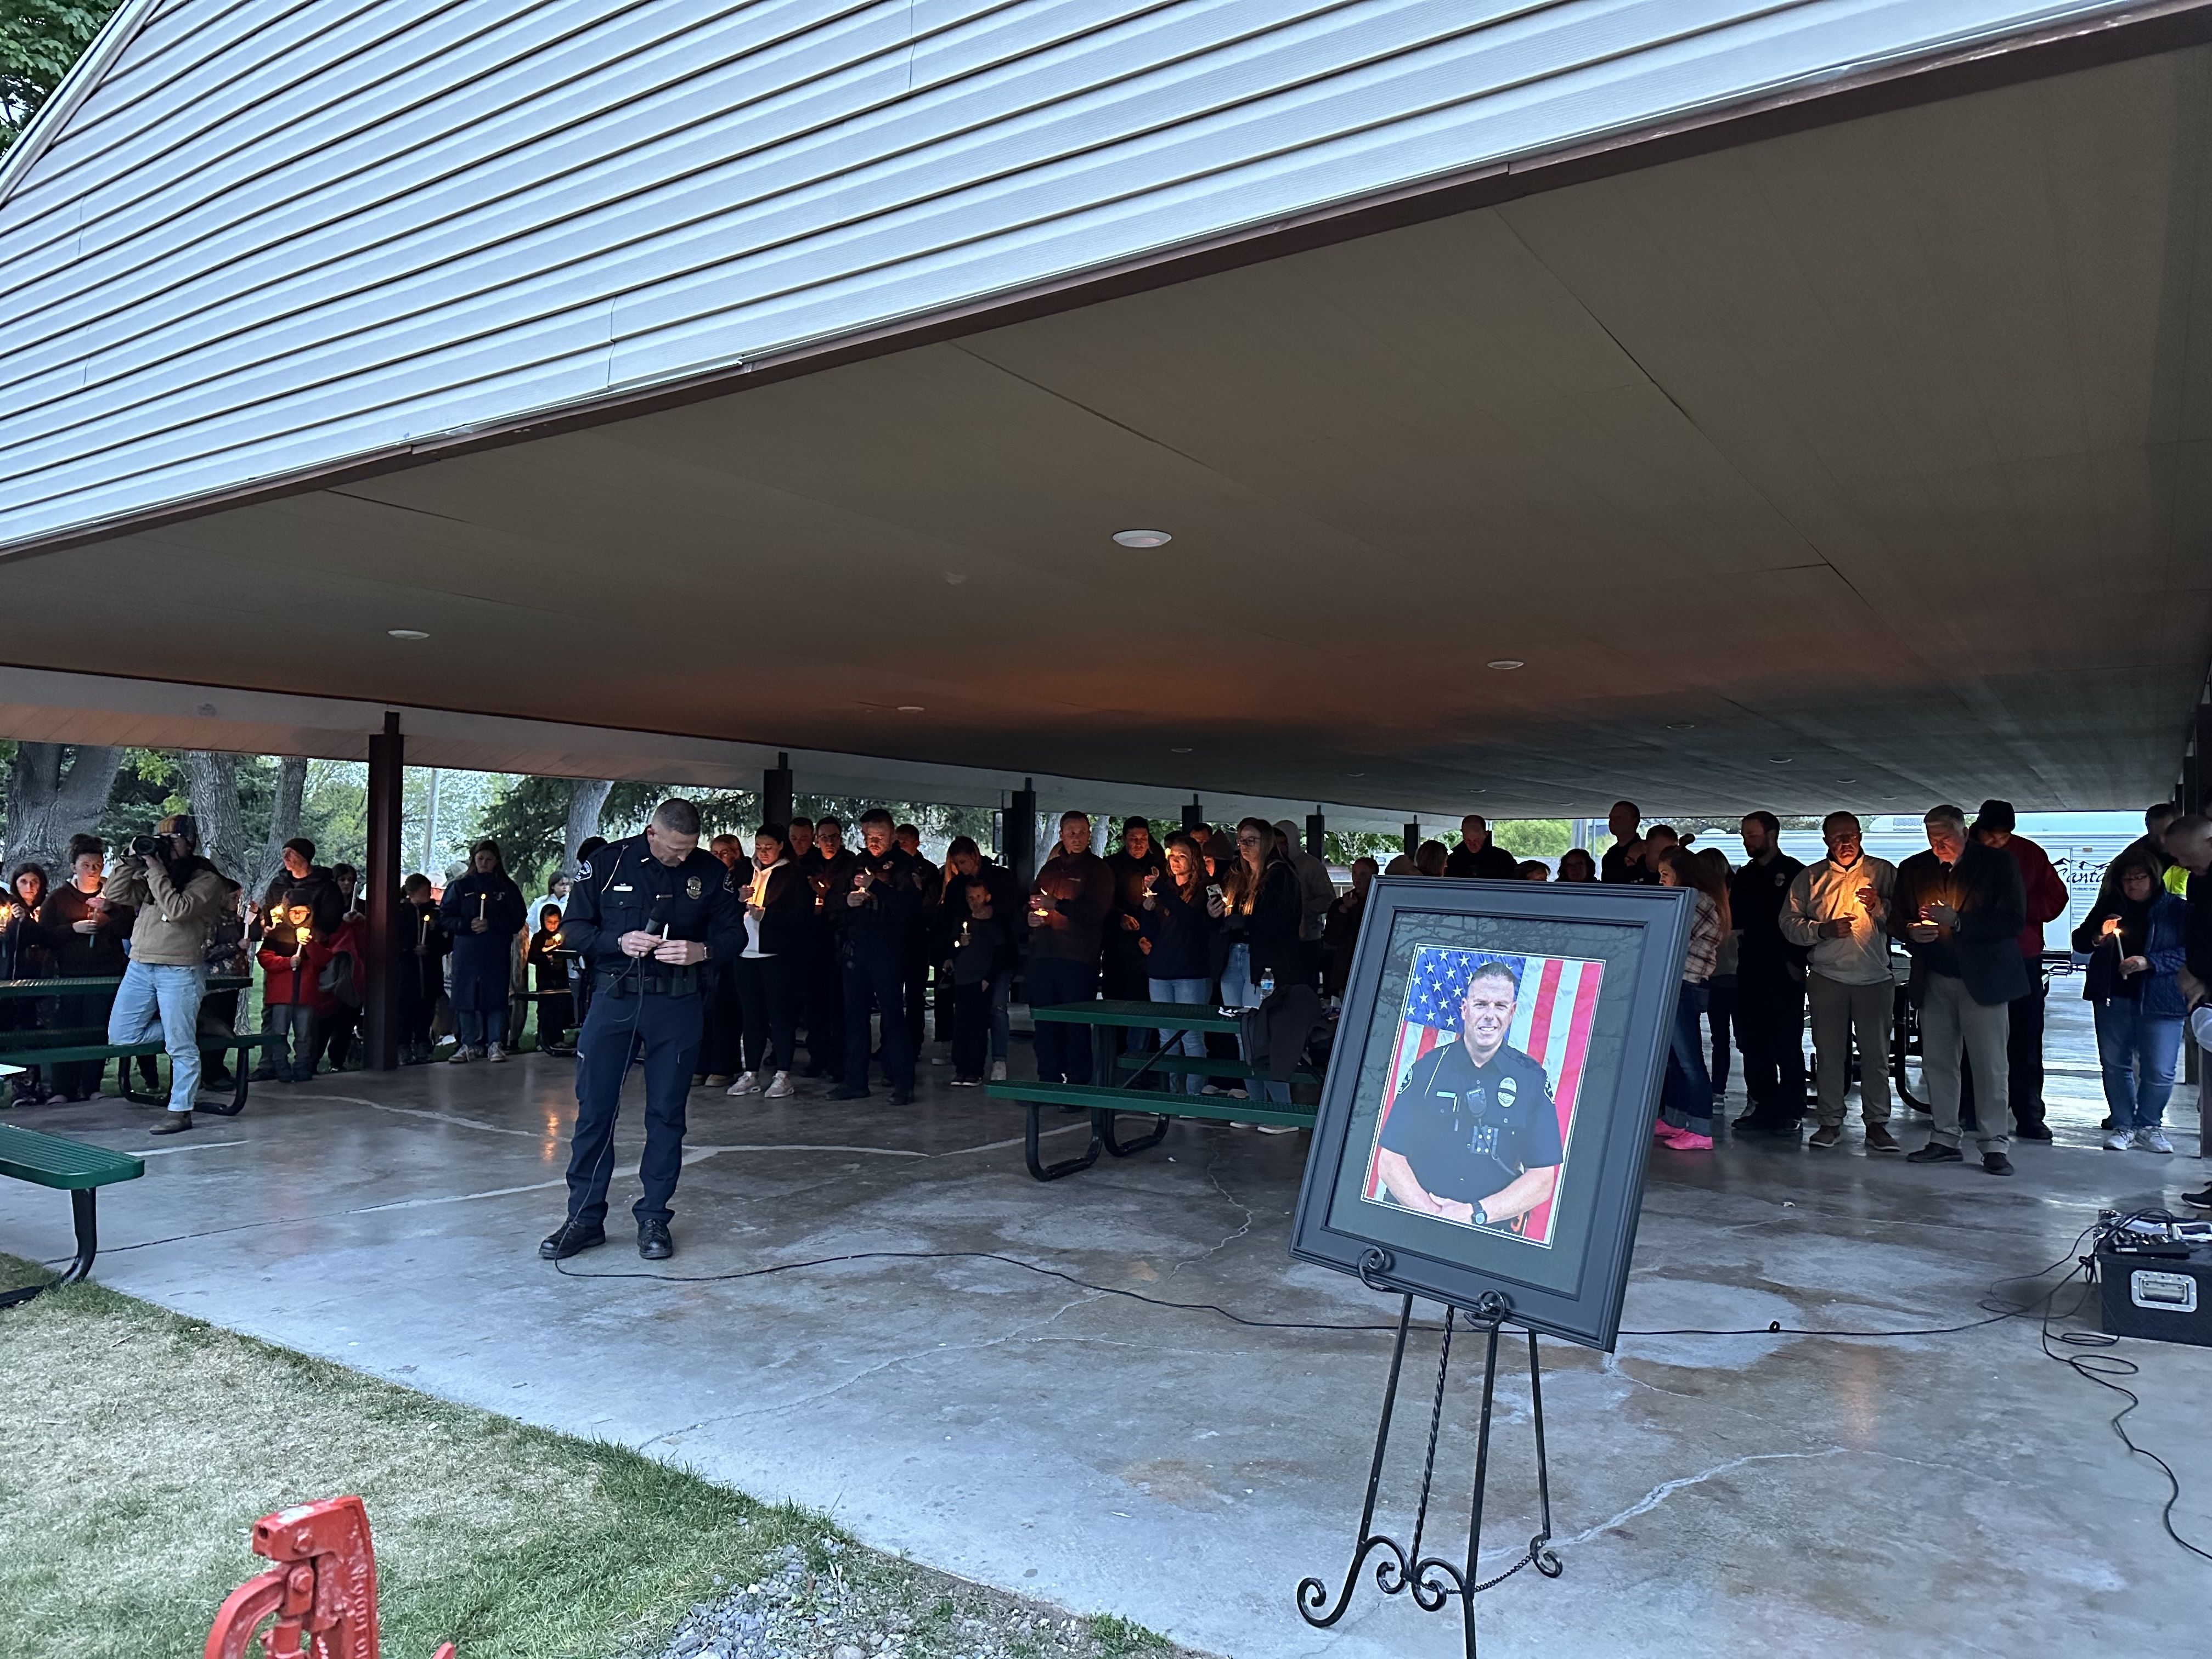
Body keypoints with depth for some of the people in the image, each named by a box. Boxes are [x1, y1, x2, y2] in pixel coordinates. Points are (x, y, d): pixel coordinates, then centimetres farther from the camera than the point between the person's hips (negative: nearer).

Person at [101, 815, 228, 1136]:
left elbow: (178, 909, -18)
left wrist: (156, 872, -15)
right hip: (139, 967, 7)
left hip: (180, 972, -7)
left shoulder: (207, 879, -5)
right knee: (120, 1037, 5)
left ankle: (180, 1110, 3)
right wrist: (132, 860, -1)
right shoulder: (151, 873, 15)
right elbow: (114, 893, 8)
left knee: (181, 1045, -5)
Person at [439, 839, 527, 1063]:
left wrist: (490, 924, -10)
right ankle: (469, 1044, 7)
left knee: (496, 994, -4)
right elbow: (445, 916, 5)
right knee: (466, 995, 0)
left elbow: (517, 920, 3)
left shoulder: (507, 888, 8)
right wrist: (468, 925, -10)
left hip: (497, 953, -1)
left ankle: (495, 1043, 2)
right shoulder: (461, 887, 11)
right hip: (466, 951, 1)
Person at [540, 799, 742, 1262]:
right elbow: (574, 927, 1)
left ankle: (653, 1218, 18)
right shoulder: (607, 863, -1)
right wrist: (618, 941, -17)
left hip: (676, 1004, 1)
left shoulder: (712, 873, 1)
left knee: (666, 1113, 6)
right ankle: (585, 1217, 16)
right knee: (594, 1109, 3)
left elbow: (734, 934, 4)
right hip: (613, 998, 0)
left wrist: (701, 950, -16)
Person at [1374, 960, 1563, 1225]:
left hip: (1490, 1242, 0)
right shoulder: (1427, 1068, 4)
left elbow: (1542, 1179, 1)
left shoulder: (1533, 1078, 4)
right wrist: (1431, 1213, -14)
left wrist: (1475, 1214, -11)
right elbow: (1389, 1162, 1)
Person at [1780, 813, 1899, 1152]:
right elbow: (1790, 923, 4)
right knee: (1829, 1052, 5)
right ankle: (1831, 1121, 13)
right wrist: (1823, 929, -11)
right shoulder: (1809, 878, 9)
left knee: (1876, 1052, 1)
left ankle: (1876, 1123, 9)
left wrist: (1880, 907, -14)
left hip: (1874, 977, 0)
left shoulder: (1884, 872, 8)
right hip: (1827, 977, 1)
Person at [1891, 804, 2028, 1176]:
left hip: (1982, 978, -4)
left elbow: (2013, 920, -9)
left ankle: (1994, 1144, 5)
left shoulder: (1998, 865, -2)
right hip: (1934, 981, 4)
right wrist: (1912, 932, -8)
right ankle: (1944, 1139, 15)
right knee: (1937, 1062, 7)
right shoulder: (1913, 869, 9)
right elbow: (1896, 920, 15)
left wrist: (1957, 921, -19)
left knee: (1990, 1065, -1)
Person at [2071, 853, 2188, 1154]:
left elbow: (2188, 954, -7)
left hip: (2160, 1001, -3)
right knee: (2114, 1064, 7)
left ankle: (2149, 1125, 16)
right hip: (2113, 997, 3)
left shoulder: (2178, 910, 2)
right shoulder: (2110, 907, 10)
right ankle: (2124, 1125, 19)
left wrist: (2149, 962, -19)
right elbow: (2079, 941, 12)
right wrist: (2098, 937, -9)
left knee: (2159, 1070, -4)